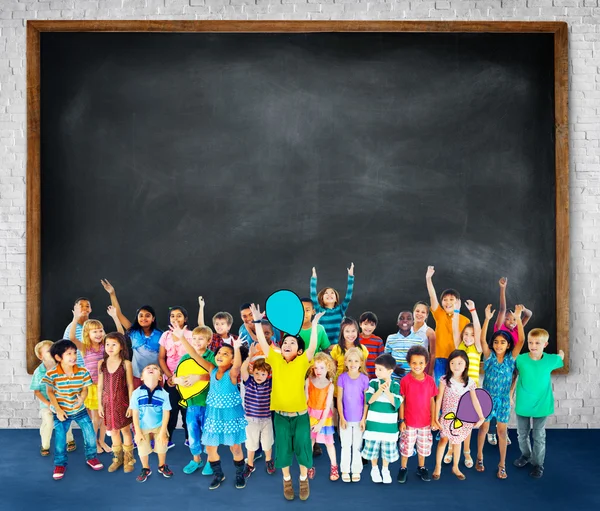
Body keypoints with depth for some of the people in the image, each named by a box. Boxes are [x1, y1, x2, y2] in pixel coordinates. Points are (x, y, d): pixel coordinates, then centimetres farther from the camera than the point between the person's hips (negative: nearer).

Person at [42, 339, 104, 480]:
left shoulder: (83, 372, -14)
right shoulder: (51, 374, -21)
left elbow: (85, 389, -4)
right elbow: (50, 392, -9)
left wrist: (82, 399, -26)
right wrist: (58, 410, -11)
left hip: (79, 410, 2)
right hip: (61, 412, -2)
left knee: (90, 434, 5)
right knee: (60, 439, 8)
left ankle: (91, 457, 29)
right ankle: (60, 464, 31)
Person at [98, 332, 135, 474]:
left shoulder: (126, 364, -9)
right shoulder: (101, 363, 0)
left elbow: (130, 385, -6)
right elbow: (100, 385, 5)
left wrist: (131, 405, -8)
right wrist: (100, 404, 4)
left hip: (122, 402, -3)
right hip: (108, 402, 3)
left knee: (125, 430, 7)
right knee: (113, 431, 14)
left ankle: (128, 459, 22)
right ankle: (118, 458, 30)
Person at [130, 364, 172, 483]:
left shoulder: (164, 394, -20)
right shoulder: (137, 393, -20)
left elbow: (166, 414, -14)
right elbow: (135, 414, -13)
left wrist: (162, 432, -13)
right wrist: (138, 432, -11)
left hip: (159, 426, 0)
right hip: (143, 427, 0)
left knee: (162, 447, 11)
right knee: (142, 449, 8)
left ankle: (162, 466, 38)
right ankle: (146, 469, 34)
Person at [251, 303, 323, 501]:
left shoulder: (302, 362, -7)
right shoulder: (275, 360, -2)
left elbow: (313, 347, -21)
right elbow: (262, 342, -7)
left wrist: (314, 325, -28)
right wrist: (257, 321, -12)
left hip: (300, 414, -1)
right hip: (280, 414, 1)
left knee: (302, 447, 7)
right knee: (283, 449, 11)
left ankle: (304, 479, 32)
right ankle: (287, 480, 34)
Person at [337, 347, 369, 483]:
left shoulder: (364, 379, -8)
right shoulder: (342, 378, -8)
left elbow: (366, 401, -3)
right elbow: (339, 400, -4)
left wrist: (364, 419, -5)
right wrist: (342, 418, -6)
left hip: (359, 419, 0)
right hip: (346, 419, 0)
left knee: (357, 446, 12)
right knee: (346, 445, 11)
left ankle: (356, 470, 26)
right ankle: (345, 470, 25)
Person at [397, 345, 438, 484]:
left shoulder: (430, 380, -7)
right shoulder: (405, 381, -14)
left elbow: (432, 401, 2)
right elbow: (402, 401, -7)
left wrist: (433, 419, 2)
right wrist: (401, 420, -7)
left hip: (425, 422, 2)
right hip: (409, 422, -2)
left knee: (423, 446, 17)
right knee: (406, 446, 11)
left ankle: (421, 468, 37)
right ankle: (403, 469, 30)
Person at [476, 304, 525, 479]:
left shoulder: (511, 358, -6)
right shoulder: (489, 356, -9)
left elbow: (521, 341, -19)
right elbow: (482, 340, -25)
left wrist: (518, 319, -30)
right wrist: (487, 319, -35)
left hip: (503, 399, 1)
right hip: (487, 398, 0)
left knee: (502, 431, 7)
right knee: (483, 427, 12)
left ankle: (502, 464, 20)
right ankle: (479, 456, 31)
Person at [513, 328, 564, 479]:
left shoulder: (550, 360, -13)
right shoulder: (520, 359, -15)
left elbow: (560, 357, 13)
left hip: (541, 405, -1)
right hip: (522, 404, 1)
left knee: (539, 436, 11)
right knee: (522, 434, 18)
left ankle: (538, 464, 28)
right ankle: (525, 456, 43)